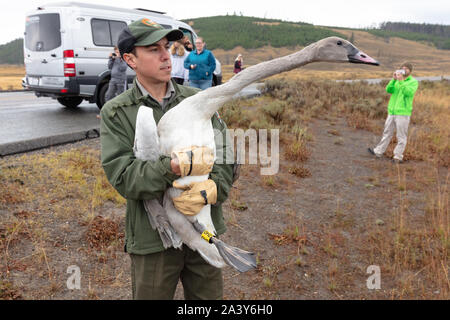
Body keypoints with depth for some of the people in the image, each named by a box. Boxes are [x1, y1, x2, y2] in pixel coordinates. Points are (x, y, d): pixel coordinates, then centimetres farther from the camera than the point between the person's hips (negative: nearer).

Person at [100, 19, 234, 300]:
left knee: (210, 294, 20)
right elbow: (122, 176, -15)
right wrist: (171, 168, -31)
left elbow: (226, 152, -3)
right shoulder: (116, 113, -5)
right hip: (153, 238, -2)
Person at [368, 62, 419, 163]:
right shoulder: (397, 80, 14)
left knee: (401, 136, -1)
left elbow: (408, 92, -18)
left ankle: (398, 157, 5)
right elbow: (389, 90, -1)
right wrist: (394, 79, -13)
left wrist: (401, 81, -22)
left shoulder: (413, 82, 0)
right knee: (387, 133, 14)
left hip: (403, 113, -5)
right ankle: (378, 152, 22)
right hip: (392, 111, 5)